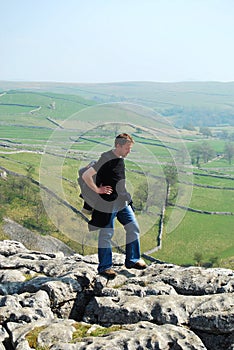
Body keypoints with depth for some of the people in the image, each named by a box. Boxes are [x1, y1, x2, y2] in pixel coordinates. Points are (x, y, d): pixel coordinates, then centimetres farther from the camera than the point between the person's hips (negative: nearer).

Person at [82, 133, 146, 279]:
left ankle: (132, 260, 22)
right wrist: (98, 190, -15)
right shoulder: (107, 158, -17)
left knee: (133, 228, 9)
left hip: (123, 202, 8)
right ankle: (105, 267, 12)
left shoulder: (121, 159, 9)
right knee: (106, 234, 1)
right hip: (108, 204, -8)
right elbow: (86, 176, -21)